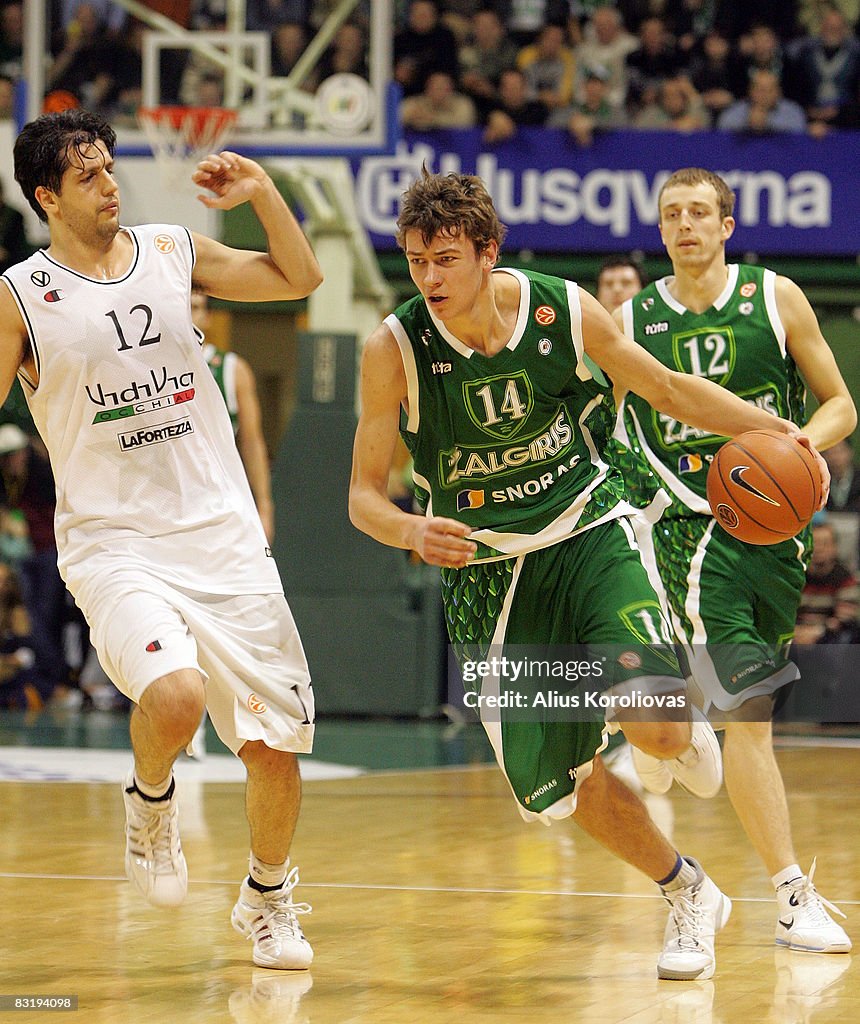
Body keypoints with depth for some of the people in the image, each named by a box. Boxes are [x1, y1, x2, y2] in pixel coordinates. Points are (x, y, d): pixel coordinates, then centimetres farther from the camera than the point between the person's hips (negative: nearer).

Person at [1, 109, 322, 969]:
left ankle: (267, 901, 30)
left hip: (223, 535, 4)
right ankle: (150, 801, 3)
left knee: (276, 740, 4)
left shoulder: (173, 253, 7)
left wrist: (261, 192, 1)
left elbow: (299, 278, 14)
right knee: (173, 695, -31)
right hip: (114, 543, -4)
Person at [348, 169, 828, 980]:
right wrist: (412, 531, -31)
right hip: (486, 570, 1)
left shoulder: (564, 311, -12)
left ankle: (689, 733, 16)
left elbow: (668, 389, 4)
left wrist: (779, 433, -5)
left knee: (652, 722, -25)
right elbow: (364, 494, -9)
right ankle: (688, 895, 27)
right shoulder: (394, 350, -15)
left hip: (589, 536, -1)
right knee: (560, 786, 1)